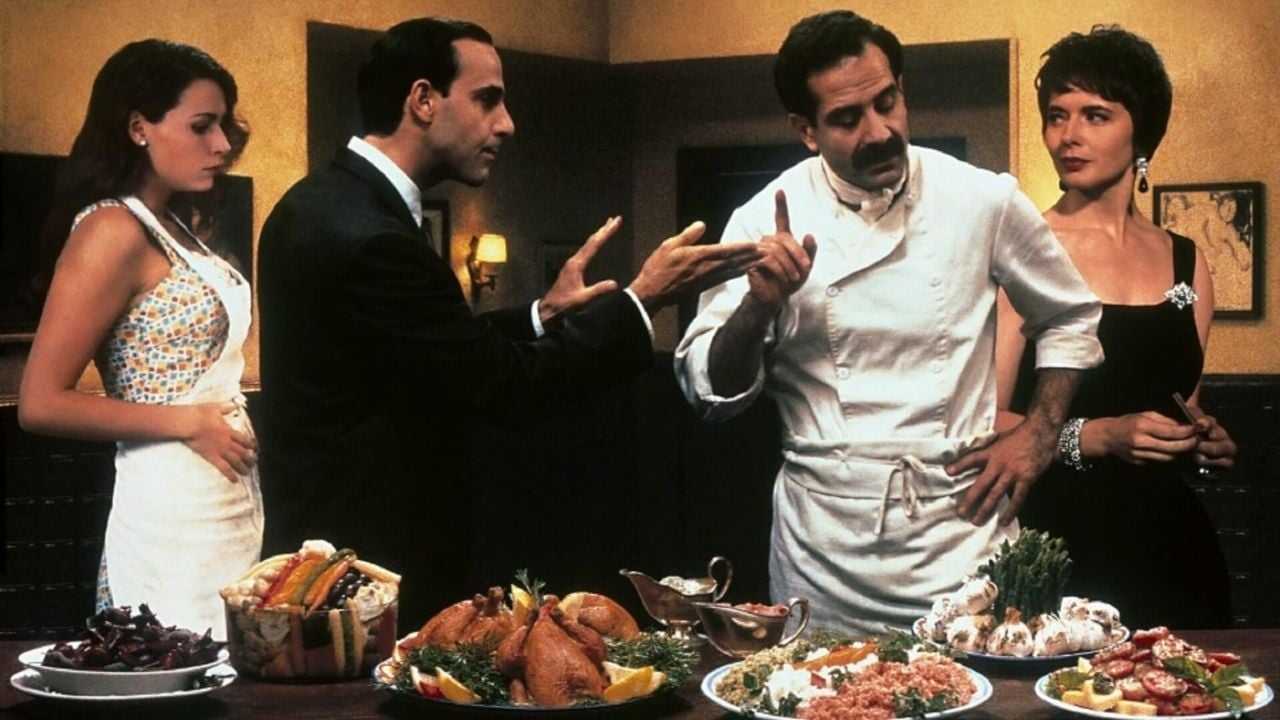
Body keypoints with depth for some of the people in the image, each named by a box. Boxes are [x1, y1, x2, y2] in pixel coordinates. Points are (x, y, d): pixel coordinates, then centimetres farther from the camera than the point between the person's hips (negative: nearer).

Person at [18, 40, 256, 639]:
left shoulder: (176, 228, 10)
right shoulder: (112, 230, -13)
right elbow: (41, 404, -16)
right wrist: (188, 423, -15)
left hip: (231, 505, 9)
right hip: (172, 512, -9)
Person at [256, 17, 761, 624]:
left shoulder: (323, 202, 6)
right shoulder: (371, 239, -24)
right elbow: (507, 386, -19)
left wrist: (543, 316, 6)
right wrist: (642, 299, -12)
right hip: (376, 566, -10)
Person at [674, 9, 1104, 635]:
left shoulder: (983, 201, -3)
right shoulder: (769, 222, -4)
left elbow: (1070, 316, 13)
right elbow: (710, 390, -2)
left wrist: (1037, 436, 3)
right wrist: (760, 305, -18)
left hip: (960, 534, 0)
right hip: (825, 550, 0)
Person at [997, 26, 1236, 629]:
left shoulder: (1184, 262, 11)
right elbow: (985, 420, -9)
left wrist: (1204, 441, 3)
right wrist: (1096, 437, -20)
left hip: (1169, 545, 5)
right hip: (1055, 541, -4)